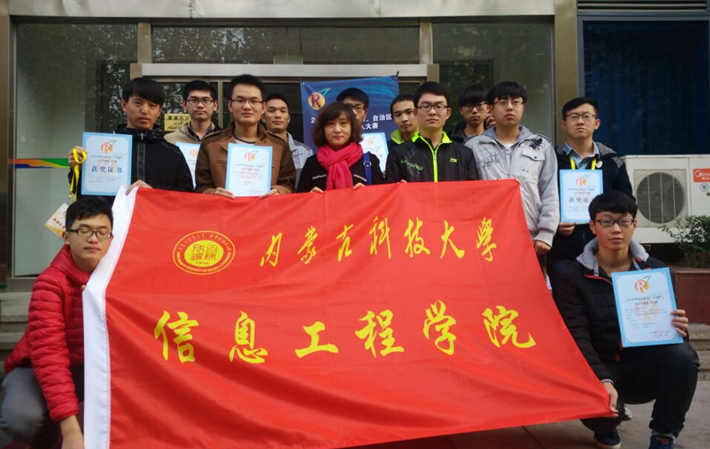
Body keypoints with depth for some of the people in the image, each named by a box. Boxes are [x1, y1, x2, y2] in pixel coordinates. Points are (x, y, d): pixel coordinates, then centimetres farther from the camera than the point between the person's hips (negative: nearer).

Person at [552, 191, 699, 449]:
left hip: (646, 367, 2)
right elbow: (577, 337, -15)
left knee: (682, 355, -30)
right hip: (599, 369, -2)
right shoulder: (572, 278, -6)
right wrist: (603, 381, -32)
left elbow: (670, 323, 7)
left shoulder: (657, 271, 5)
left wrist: (678, 330, -20)